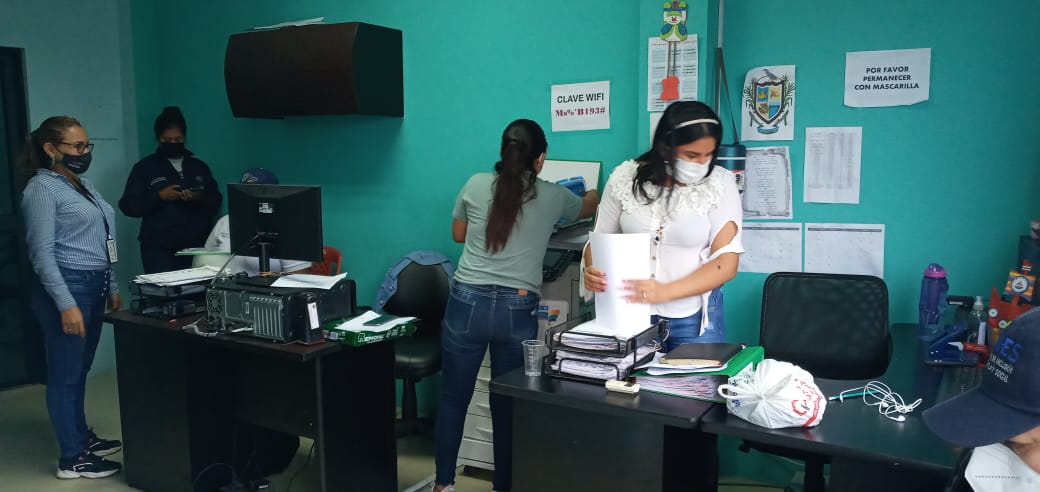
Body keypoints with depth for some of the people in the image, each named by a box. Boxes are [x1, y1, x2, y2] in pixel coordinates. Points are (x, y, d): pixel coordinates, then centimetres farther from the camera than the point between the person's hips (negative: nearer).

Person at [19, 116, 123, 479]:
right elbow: (42, 253, -17)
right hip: (66, 287, -8)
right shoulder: (41, 188, -12)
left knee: (80, 369, 18)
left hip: (93, 285, 8)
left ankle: (83, 437, 30)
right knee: (66, 374, 0)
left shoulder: (83, 184, 14)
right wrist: (66, 304, -23)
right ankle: (72, 459, 7)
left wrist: (111, 287, 19)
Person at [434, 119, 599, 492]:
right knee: (507, 404, 10)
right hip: (517, 310, 0)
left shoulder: (476, 185, 3)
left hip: (468, 303, 1)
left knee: (453, 398, 12)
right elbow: (587, 209, 26)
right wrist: (593, 196, 49)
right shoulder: (552, 196, 3)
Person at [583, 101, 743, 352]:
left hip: (695, 317, -1)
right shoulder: (625, 177, -6)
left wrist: (664, 292, -26)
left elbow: (726, 263, -13)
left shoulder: (720, 183, -10)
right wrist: (592, 272, -19)